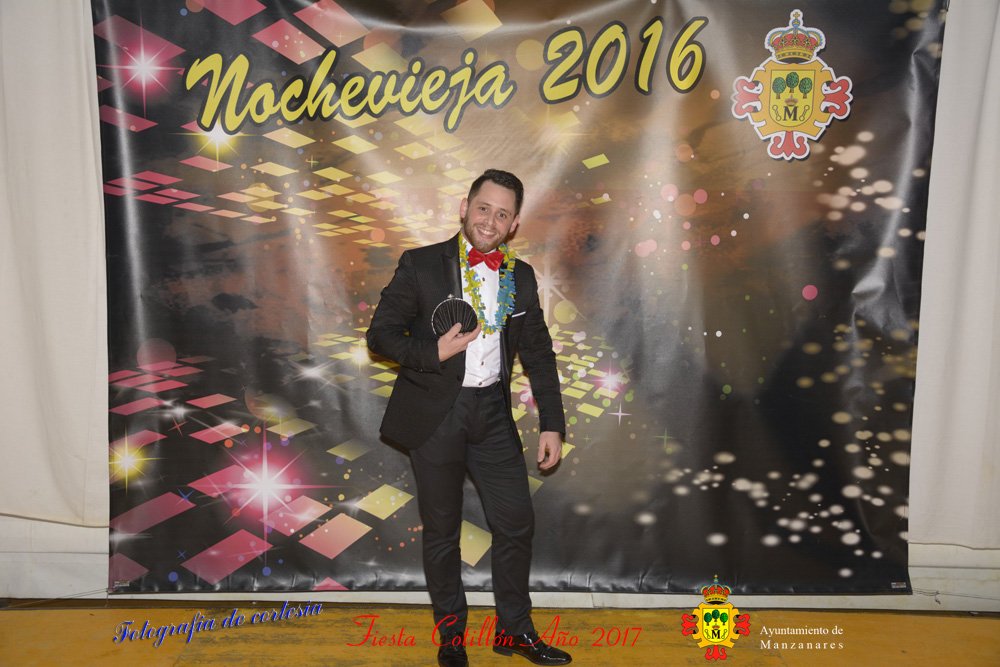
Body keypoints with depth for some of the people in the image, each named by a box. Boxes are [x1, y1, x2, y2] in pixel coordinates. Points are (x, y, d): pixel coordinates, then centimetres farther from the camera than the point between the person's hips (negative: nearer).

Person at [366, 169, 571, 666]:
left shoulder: (521, 277, 5)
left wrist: (551, 424, 5)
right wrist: (433, 353, -22)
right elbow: (381, 333, -5)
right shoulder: (420, 265, -6)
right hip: (434, 415, -3)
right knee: (441, 530, 9)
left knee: (516, 523, 7)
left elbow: (538, 354, 9)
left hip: (492, 414, 4)